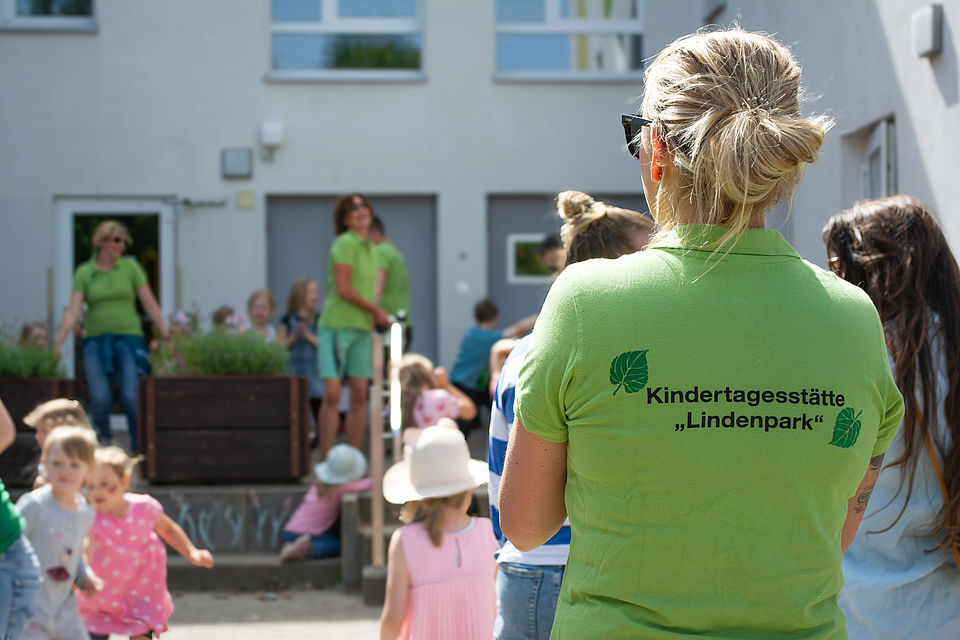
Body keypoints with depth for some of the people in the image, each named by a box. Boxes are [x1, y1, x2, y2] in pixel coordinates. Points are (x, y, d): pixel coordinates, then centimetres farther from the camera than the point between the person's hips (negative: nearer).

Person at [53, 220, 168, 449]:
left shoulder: (131, 268, 3)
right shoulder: (83, 273, 4)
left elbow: (151, 306, 3)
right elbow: (73, 311, -4)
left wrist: (167, 338, -2)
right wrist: (58, 343, -17)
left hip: (129, 339, 0)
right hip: (96, 342, 1)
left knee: (132, 397, -18)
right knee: (99, 397, -17)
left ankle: (140, 446, -1)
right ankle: (104, 443, 6)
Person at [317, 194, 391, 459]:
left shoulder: (369, 248, 16)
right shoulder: (345, 244, -10)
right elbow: (343, 288, -16)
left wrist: (371, 319, 7)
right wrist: (376, 311, -9)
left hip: (361, 328, 8)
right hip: (336, 327, -8)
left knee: (359, 395, 4)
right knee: (332, 395, -10)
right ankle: (325, 463, -4)